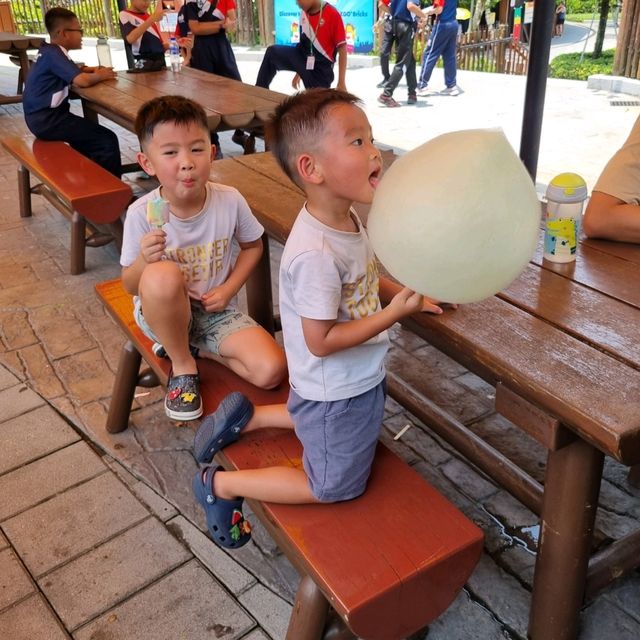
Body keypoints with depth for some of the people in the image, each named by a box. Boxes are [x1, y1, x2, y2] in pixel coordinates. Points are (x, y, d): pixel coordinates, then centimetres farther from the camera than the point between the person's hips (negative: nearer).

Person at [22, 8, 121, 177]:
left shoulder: (48, 51, 12)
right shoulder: (53, 54, -17)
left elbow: (73, 72, 24)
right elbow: (82, 81, -29)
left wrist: (91, 70, 4)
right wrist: (101, 75, -10)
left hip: (42, 116, 11)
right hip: (47, 120, -11)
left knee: (90, 133, 30)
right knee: (107, 141, -14)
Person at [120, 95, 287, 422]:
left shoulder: (230, 201, -15)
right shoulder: (141, 214, -20)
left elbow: (252, 246, 5)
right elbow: (130, 285, -9)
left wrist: (228, 289, -9)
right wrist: (144, 260, -32)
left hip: (215, 312, 2)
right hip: (164, 314, -1)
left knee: (272, 371, -19)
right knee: (163, 275, -38)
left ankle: (194, 347, 6)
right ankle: (182, 365, -12)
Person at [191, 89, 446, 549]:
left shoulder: (347, 217, -7)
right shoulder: (316, 253, -35)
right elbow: (321, 341, -29)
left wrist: (410, 293, -1)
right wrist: (396, 312, -28)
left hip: (358, 378, 8)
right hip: (338, 393, -8)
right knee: (334, 488, 13)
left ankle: (248, 417, 34)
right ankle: (220, 485, 19)